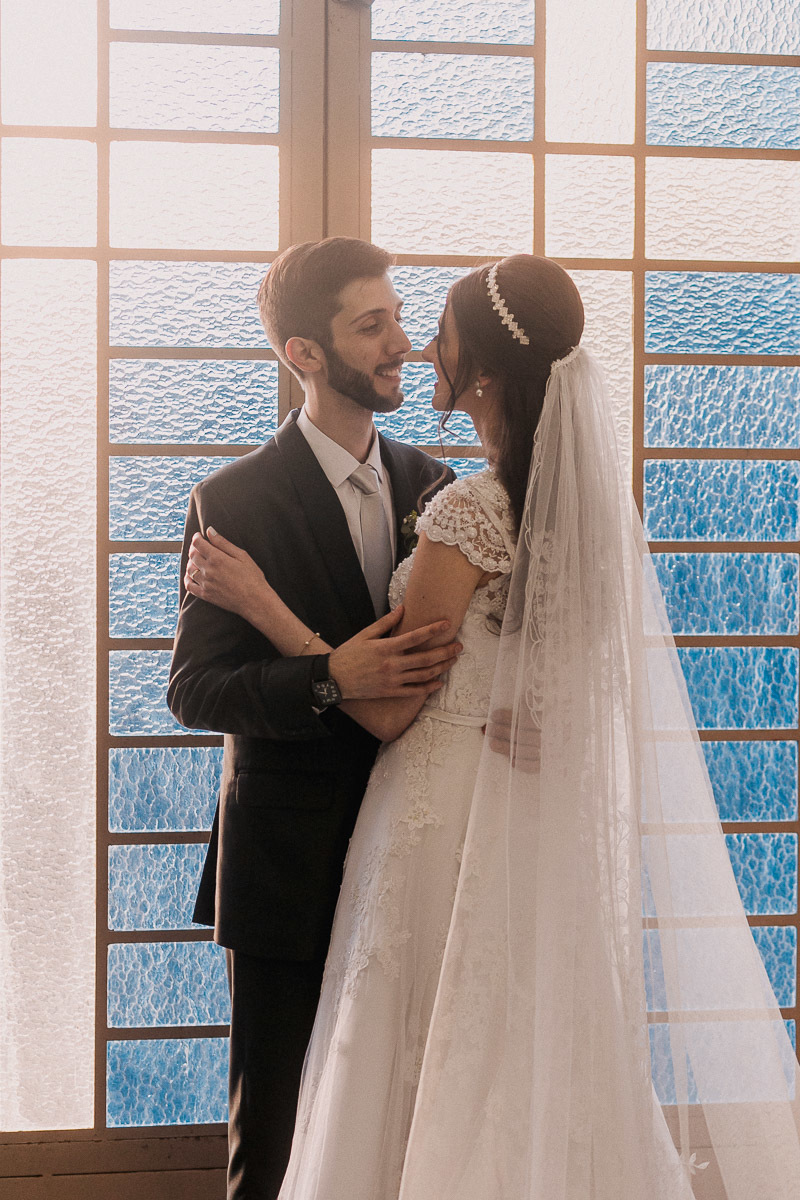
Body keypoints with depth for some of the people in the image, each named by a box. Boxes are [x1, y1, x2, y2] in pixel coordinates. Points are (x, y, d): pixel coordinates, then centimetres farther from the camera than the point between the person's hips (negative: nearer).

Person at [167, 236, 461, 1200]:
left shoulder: (429, 482, 7)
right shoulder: (235, 502, -9)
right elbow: (194, 689, -12)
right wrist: (329, 679, -28)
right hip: (289, 861, -4)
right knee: (269, 1121, 9)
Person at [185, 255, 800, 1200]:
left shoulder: (469, 511, -20)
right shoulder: (588, 495, 3)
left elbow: (389, 711, -16)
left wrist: (255, 599, -12)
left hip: (456, 826, -8)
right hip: (547, 829, 8)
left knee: (450, 1077, 5)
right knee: (525, 1080, 18)